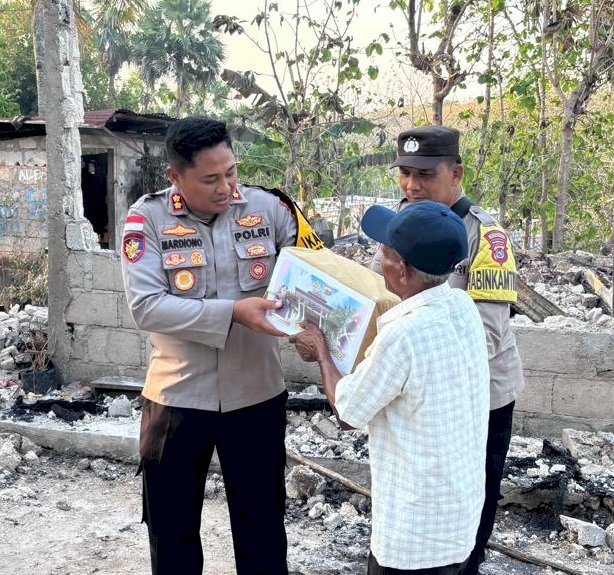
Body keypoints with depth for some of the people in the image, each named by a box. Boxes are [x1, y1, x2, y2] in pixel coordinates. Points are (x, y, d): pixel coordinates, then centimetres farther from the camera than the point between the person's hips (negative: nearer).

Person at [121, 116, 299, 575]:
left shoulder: (268, 208, -5)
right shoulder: (147, 218, -10)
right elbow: (146, 306, -19)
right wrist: (233, 312, -27)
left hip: (256, 395, 1)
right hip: (177, 397, -1)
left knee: (262, 522, 19)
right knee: (172, 526, 18)